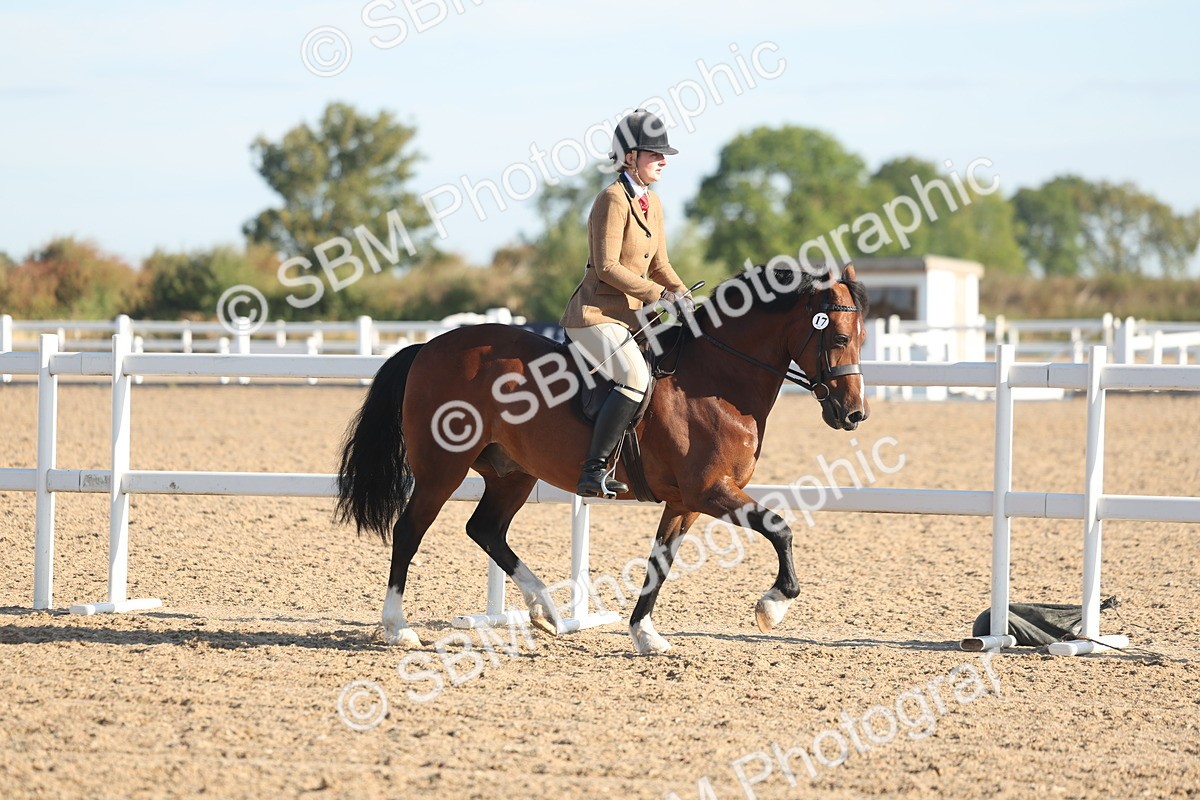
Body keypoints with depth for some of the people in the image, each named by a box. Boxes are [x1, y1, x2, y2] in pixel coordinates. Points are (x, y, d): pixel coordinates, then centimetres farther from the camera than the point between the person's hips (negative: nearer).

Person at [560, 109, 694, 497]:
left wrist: (682, 295, 2)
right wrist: (658, 295, -20)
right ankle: (594, 470, -31)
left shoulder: (652, 203, 14)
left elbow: (658, 264, 20)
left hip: (630, 316, 10)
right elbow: (607, 266, -19)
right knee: (636, 377, -30)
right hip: (595, 315, -10)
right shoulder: (613, 200, -13)